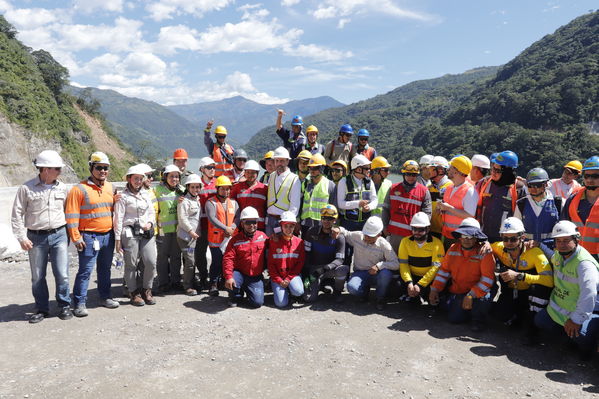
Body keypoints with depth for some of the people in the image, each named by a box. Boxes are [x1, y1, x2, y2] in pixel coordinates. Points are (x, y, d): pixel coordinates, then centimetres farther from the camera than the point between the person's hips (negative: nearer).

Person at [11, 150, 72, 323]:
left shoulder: (62, 188, 4)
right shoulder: (26, 188, -4)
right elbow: (17, 214, 0)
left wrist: (69, 233, 11)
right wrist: (22, 237, -6)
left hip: (59, 235, 1)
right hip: (36, 238, -1)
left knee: (62, 274, -1)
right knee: (37, 277, 9)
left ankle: (64, 306, 17)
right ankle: (41, 309, 24)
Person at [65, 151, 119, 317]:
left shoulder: (110, 187, 11)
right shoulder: (79, 189, -9)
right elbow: (71, 215, -11)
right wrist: (76, 238, -14)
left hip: (108, 236, 6)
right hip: (89, 238, -6)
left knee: (105, 269, 16)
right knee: (85, 271, -2)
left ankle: (105, 297, 28)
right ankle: (79, 303, 7)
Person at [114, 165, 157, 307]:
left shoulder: (146, 194, 15)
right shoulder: (123, 196, -2)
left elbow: (152, 213, 19)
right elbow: (118, 219, -4)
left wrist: (150, 223, -3)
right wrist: (118, 239, -7)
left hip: (146, 232, 4)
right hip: (130, 233, -4)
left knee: (151, 262, -4)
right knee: (131, 265, 2)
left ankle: (146, 290, 13)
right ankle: (134, 293, 16)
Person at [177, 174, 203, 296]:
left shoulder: (198, 200, 16)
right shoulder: (184, 201, -9)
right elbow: (182, 218, -14)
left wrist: (200, 231, 16)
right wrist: (190, 231, -16)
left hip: (196, 235, 8)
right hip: (186, 235, -8)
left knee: (193, 260, 12)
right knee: (189, 261, -9)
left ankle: (191, 283, 22)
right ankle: (187, 286, 0)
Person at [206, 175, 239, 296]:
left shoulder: (233, 202, 15)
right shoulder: (211, 202, -1)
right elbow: (212, 218, -15)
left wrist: (232, 228, -14)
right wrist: (225, 228, -20)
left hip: (231, 238, 4)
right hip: (216, 238, -4)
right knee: (217, 262, -1)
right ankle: (213, 285, 10)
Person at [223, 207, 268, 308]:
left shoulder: (263, 236, 5)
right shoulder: (235, 239, -3)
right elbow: (228, 259, -14)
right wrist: (228, 276, -26)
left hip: (256, 277, 1)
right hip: (240, 274, -1)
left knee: (257, 302, -14)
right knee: (231, 283, -33)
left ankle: (249, 290, 23)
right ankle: (236, 297, 4)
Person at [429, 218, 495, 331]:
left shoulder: (484, 252, -14)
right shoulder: (453, 249, 3)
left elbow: (487, 278, -21)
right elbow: (444, 270, 9)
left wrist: (471, 295, -28)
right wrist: (435, 289, 0)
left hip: (476, 292, -6)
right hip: (455, 291, 6)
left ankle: (478, 319, 0)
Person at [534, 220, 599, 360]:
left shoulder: (584, 263, -27)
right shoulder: (558, 255, 1)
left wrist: (576, 320, -31)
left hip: (587, 310, -8)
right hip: (559, 307, 8)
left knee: (580, 335, -29)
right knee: (540, 320, 4)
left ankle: (587, 344, 7)